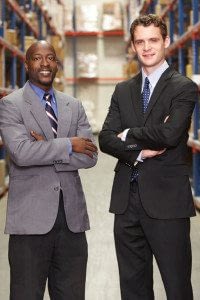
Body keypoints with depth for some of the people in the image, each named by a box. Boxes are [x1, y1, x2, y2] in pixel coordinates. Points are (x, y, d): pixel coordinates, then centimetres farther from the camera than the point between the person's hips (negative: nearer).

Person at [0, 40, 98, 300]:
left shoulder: (73, 106, 13)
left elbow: (89, 156, 2)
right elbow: (21, 152, -17)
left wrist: (47, 151, -9)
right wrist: (67, 145, -10)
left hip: (72, 218, 5)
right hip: (31, 218, -4)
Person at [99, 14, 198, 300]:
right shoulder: (123, 90, 14)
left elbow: (169, 134, -19)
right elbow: (106, 139, 3)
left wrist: (128, 135, -5)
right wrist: (139, 153, -13)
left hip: (166, 200, -5)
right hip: (127, 199, 5)